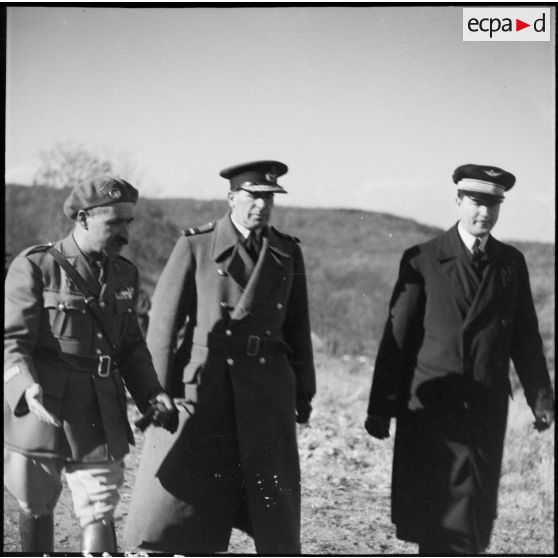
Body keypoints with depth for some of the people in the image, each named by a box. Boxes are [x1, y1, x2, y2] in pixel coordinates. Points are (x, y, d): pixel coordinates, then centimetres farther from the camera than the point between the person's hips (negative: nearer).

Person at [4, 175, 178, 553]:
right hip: (42, 408, -4)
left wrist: (152, 393, 4)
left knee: (99, 512, -3)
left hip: (101, 417, 4)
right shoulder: (34, 268, -7)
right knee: (37, 506, 12)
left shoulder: (124, 274, 10)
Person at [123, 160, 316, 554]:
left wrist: (304, 394, 12)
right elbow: (166, 319, -2)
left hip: (266, 391, 3)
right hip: (202, 385, -3)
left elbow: (297, 326, 13)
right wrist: (161, 390, -6)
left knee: (273, 495, 6)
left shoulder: (288, 253, 9)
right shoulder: (195, 247, -2)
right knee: (176, 491, -2)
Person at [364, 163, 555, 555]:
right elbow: (398, 336, -2)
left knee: (473, 513, 1)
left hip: (485, 408, 2)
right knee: (426, 513, -1)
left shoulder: (511, 262, 8)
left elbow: (525, 336, 10)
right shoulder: (423, 260, -1)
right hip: (429, 403, -2)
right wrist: (381, 407, -4)